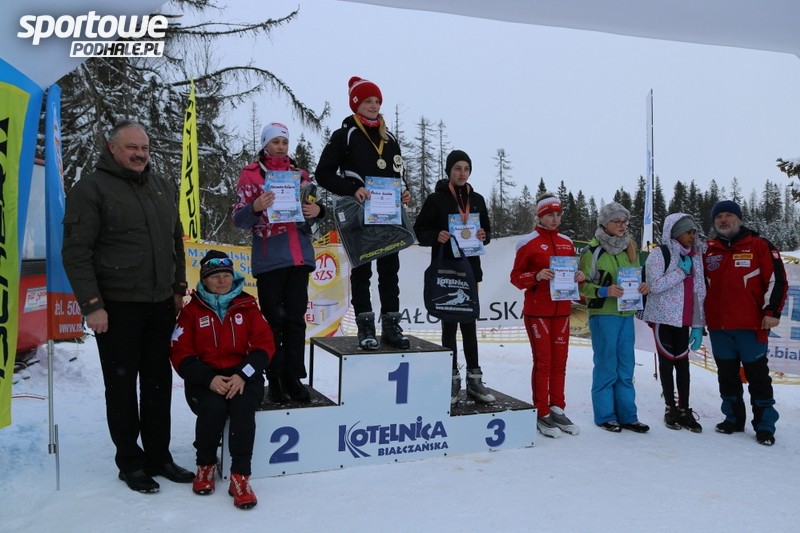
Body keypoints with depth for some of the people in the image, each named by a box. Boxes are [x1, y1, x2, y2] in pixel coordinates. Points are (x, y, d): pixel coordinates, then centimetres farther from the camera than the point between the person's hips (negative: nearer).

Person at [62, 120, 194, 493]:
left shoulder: (163, 187, 12)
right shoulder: (91, 189, -6)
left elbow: (176, 243, 19)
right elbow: (76, 252, -11)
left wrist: (178, 288, 13)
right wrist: (92, 305, -15)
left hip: (161, 305, 6)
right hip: (116, 308, -5)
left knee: (159, 382, 12)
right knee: (122, 385, 5)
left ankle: (158, 455, 25)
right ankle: (130, 461, 19)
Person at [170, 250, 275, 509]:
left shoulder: (247, 306, 6)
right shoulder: (192, 310, 4)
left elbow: (264, 344, 0)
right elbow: (181, 354, -1)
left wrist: (243, 375, -15)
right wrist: (209, 379, -17)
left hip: (243, 374, 1)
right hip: (205, 378, 0)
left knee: (243, 407, -29)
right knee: (213, 408, -29)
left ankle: (240, 476, -19)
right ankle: (206, 465, -1)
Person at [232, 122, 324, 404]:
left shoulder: (299, 173, 13)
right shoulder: (251, 174, 1)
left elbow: (310, 208, 22)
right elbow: (239, 219, -2)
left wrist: (317, 210, -2)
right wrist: (256, 207, -23)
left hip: (299, 256, 4)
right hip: (269, 260, -3)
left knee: (296, 318, 5)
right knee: (273, 320, -1)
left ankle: (294, 377, 13)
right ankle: (275, 380, 8)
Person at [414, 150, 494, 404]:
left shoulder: (477, 199, 10)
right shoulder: (436, 199, -3)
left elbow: (487, 231, 16)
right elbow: (419, 231, -3)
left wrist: (483, 236, -7)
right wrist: (436, 236, -22)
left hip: (470, 269, 4)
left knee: (469, 322, 9)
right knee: (450, 323, 3)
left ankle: (474, 378, 15)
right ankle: (453, 380, 10)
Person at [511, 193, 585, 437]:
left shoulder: (567, 242, 11)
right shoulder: (529, 242, -5)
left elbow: (572, 271, 19)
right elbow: (516, 277, -5)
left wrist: (580, 276, -3)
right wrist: (537, 276, -23)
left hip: (562, 311, 5)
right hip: (537, 311, -5)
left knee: (559, 362, 8)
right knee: (543, 362, -1)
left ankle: (557, 410, 19)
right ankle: (542, 414, 8)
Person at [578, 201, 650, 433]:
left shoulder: (630, 248, 13)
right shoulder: (593, 250, -7)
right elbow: (582, 284, -8)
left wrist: (643, 286, 0)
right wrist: (605, 291, -23)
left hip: (626, 314, 6)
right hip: (602, 314, -6)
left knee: (626, 367, 10)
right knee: (606, 366, 0)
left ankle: (627, 415, 18)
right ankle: (605, 415, 12)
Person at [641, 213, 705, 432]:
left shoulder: (695, 256, 11)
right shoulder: (659, 254, -6)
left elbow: (699, 291, 11)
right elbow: (655, 285, -17)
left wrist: (698, 324, 8)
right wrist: (681, 272, -13)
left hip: (685, 319, 4)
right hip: (664, 317, -4)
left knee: (683, 362, 6)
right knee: (667, 361, 3)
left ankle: (684, 409, 13)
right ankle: (670, 408, 12)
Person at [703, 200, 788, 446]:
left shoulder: (759, 245, -2)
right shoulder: (708, 251, 11)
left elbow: (777, 278, -5)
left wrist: (772, 311, -10)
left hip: (751, 324, -4)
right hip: (718, 326, 4)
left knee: (757, 374, 2)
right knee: (727, 374, 12)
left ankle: (765, 424, 11)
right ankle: (733, 418, 25)